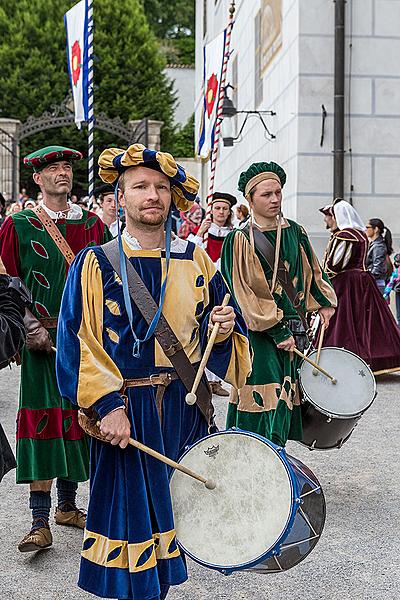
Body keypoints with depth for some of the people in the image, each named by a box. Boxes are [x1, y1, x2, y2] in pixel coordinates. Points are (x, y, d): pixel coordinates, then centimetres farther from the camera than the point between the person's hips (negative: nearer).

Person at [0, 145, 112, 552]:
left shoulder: (93, 225, 10)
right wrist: (35, 331, -11)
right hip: (42, 342, -3)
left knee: (76, 420, 9)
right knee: (42, 423, -6)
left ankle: (67, 505, 24)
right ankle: (40, 523, -1)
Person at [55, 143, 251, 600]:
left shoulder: (194, 260, 7)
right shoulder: (95, 263, -3)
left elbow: (219, 326, 14)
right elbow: (79, 343, -10)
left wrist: (223, 327, -9)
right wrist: (108, 405, -18)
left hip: (185, 406, 4)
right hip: (125, 412, -3)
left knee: (174, 507, 13)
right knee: (132, 511, 2)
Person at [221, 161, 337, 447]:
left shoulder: (295, 232, 10)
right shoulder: (239, 241, -7)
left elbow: (312, 270, 24)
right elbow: (243, 293, -12)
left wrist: (325, 302, 9)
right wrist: (277, 331, -15)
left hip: (292, 326, 5)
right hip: (257, 332, -5)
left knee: (286, 397, 7)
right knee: (264, 400, -9)